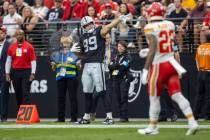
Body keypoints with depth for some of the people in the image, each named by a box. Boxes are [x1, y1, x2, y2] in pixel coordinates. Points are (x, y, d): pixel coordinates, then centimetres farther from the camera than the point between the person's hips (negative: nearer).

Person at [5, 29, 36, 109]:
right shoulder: (12, 47, 9)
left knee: (25, 93, -9)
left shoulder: (29, 46, 0)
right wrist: (7, 73, 4)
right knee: (18, 94, 7)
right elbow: (8, 61, 12)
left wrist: (32, 73, -10)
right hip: (15, 72, 4)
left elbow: (33, 61, -2)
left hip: (26, 72, -3)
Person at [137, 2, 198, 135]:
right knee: (177, 95, 2)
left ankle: (153, 127, 17)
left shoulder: (151, 28, -14)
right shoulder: (170, 24, 6)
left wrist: (145, 69, -17)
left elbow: (152, 50, -20)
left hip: (158, 65, -6)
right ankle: (192, 122, -8)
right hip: (171, 63, 6)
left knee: (154, 98, 7)